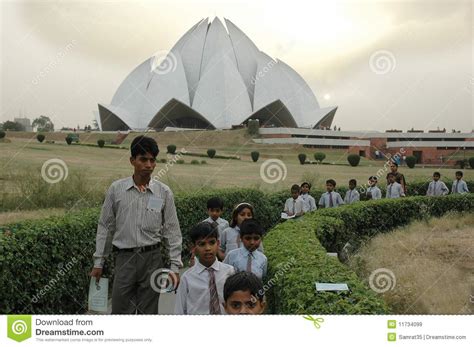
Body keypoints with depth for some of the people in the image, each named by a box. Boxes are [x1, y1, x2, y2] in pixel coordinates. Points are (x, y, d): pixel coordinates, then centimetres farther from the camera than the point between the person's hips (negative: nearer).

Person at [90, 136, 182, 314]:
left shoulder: (164, 192, -1)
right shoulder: (116, 189, -1)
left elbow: (172, 231, 2)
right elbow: (105, 227, 6)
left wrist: (175, 267, -2)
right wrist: (98, 262, 6)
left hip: (152, 259, 0)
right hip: (125, 258, 0)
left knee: (148, 313, 9)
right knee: (120, 312, 4)